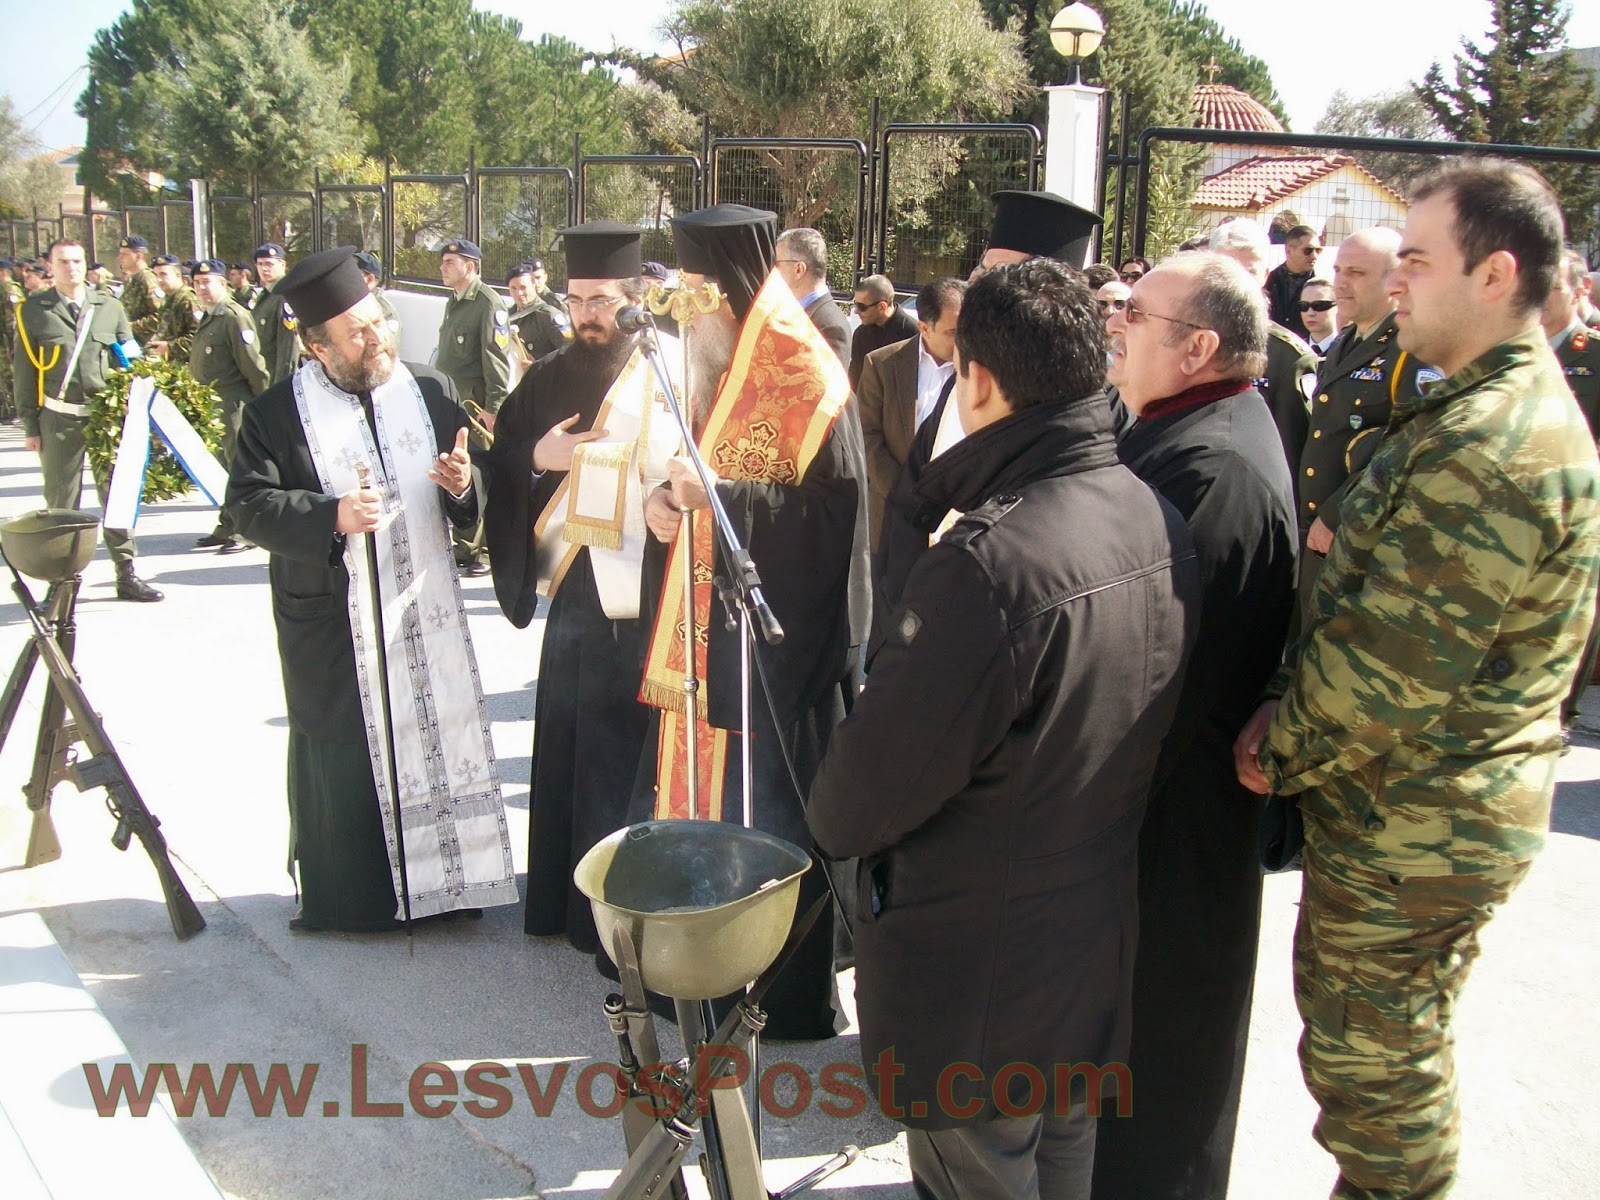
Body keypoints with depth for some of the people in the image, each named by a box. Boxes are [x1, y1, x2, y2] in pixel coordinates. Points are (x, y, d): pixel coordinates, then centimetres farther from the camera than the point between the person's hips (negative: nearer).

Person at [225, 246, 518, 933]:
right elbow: (248, 505, -9)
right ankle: (345, 896, 20)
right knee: (344, 759, 5)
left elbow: (476, 488, 11)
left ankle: (441, 879, 25)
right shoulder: (276, 413, -3)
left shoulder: (430, 394, 7)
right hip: (332, 626, -3)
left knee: (439, 739, 9)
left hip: (426, 612, 3)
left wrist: (464, 484, -12)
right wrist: (331, 516, -22)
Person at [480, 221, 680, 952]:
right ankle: (567, 896, 29)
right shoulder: (549, 378, 11)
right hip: (573, 591, 5)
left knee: (628, 754, 3)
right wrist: (536, 458, -4)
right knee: (566, 749, 13)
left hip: (645, 598, -5)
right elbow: (500, 467, 15)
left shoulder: (673, 374, -6)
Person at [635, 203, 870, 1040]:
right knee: (710, 785, 15)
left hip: (774, 632, -8)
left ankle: (787, 984, 19)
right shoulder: (712, 366, 11)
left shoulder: (806, 382, -15)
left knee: (766, 801, 2)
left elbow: (836, 511, -18)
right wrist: (667, 497, -5)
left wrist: (720, 495, -26)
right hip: (707, 626, 8)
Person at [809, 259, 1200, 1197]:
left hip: (979, 979, -7)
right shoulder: (1160, 526, -5)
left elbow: (878, 774, -24)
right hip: (1102, 949, 8)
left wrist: (833, 819, -2)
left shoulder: (992, 560, -32)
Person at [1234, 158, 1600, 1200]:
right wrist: (1290, 713, 0)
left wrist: (1280, 753, -12)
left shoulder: (1484, 447, -26)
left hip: (1411, 829, -10)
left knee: (1374, 1058, 8)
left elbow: (1394, 658, -27)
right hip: (1440, 809, 10)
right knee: (1375, 1045, 25)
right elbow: (1374, 606, 10)